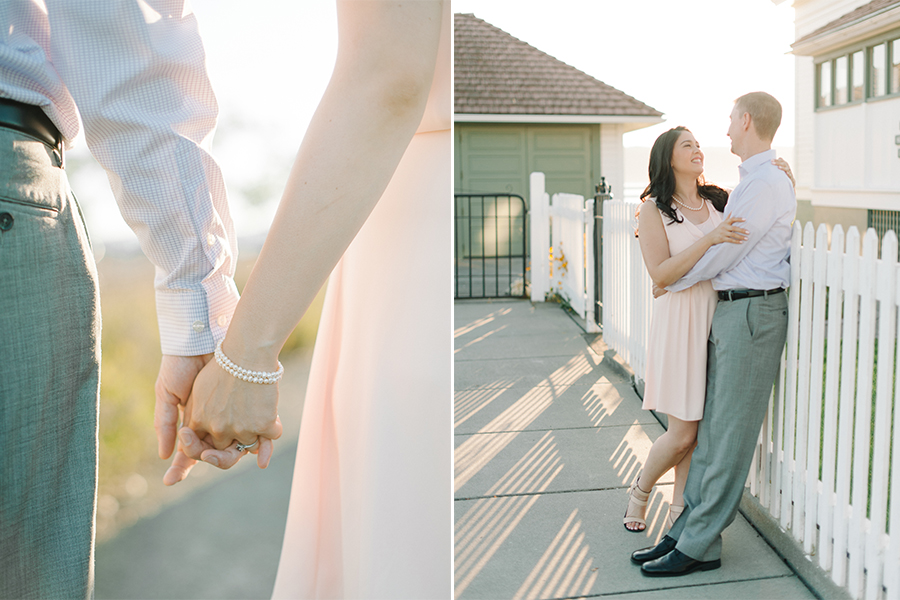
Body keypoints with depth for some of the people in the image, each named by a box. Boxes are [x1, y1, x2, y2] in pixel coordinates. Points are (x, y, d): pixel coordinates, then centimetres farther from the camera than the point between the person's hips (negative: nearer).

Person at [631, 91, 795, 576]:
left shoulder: (766, 183, -14)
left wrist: (669, 282, -2)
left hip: (752, 311, -10)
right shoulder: (750, 181, 18)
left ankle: (699, 546, 4)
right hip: (727, 310, 10)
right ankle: (688, 529, 17)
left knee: (730, 433, -4)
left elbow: (721, 255, -15)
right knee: (710, 427, 10)